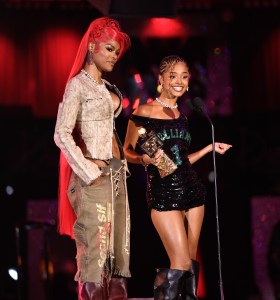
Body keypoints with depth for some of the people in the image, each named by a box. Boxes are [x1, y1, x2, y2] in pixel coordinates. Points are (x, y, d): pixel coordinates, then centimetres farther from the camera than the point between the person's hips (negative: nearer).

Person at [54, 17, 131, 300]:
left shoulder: (106, 87, 16)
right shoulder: (78, 85, -7)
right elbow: (62, 135, -16)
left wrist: (120, 166, 12)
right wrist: (89, 171, -15)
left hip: (116, 174, 8)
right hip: (95, 178, -8)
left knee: (118, 249, 8)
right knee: (95, 247, -7)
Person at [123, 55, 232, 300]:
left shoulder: (181, 116, 13)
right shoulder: (143, 113, -5)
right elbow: (128, 152, -2)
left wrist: (210, 148, 16)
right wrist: (146, 159, -21)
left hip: (191, 189, 6)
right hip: (163, 193, -6)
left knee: (191, 260, 5)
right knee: (181, 263, -13)